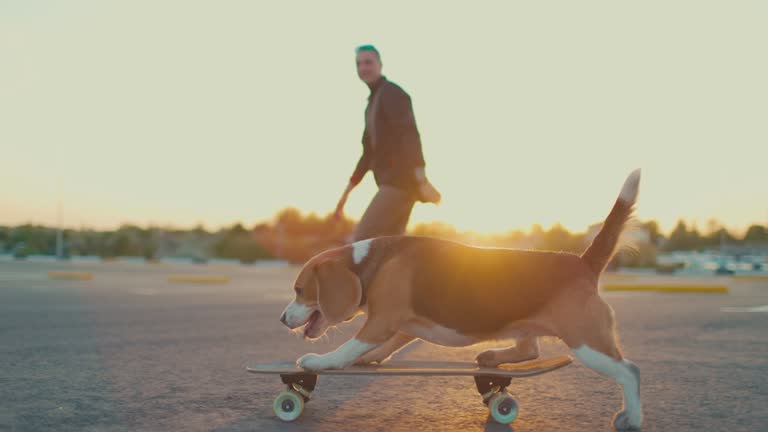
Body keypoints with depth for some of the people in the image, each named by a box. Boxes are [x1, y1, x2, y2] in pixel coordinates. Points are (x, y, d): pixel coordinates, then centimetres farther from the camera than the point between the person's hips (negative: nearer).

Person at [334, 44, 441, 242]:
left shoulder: (391, 93, -5)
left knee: (360, 239, -16)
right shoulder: (373, 103, 25)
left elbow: (409, 136, -19)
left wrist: (422, 180, -30)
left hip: (400, 181, -9)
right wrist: (347, 192, 24)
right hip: (393, 182, 9)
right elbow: (369, 152, 27)